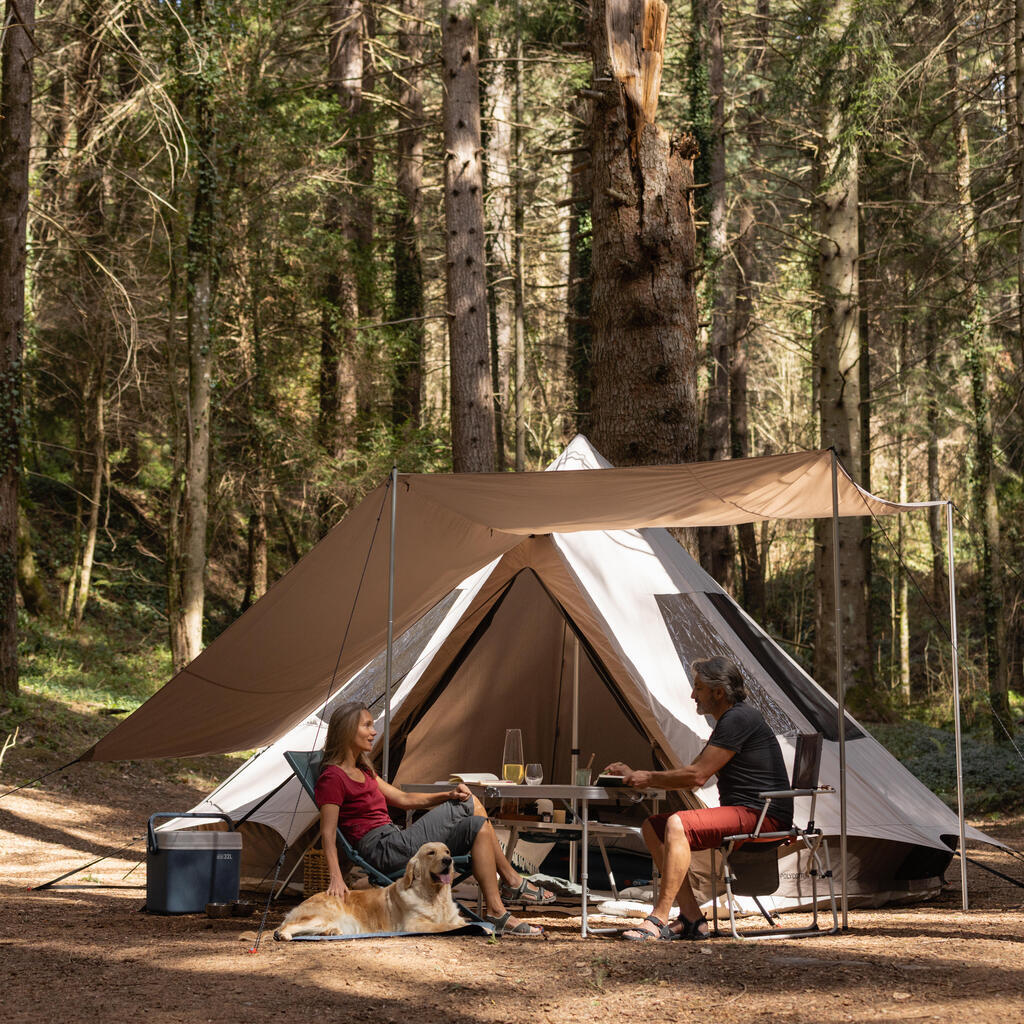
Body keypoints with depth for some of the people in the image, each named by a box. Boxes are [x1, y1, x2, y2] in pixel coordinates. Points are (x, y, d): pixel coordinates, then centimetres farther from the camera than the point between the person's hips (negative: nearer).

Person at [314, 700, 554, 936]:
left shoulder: (363, 771, 21)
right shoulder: (332, 778, -9)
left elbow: (403, 799, 21)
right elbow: (327, 834, -15)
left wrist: (448, 795, 8)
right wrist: (336, 878, -28)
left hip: (397, 843, 9)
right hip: (384, 850, -9)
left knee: (477, 827, -1)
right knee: (470, 806, -11)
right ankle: (513, 882, -4)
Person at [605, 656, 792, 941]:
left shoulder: (738, 720, -13)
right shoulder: (729, 721, 20)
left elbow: (697, 776, -17)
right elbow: (693, 773, 23)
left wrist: (648, 778, -4)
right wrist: (635, 776, 16)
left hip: (764, 816, -11)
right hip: (743, 815, 11)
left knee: (677, 825, -28)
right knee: (653, 827, 4)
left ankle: (659, 919, -26)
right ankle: (692, 918, -5)